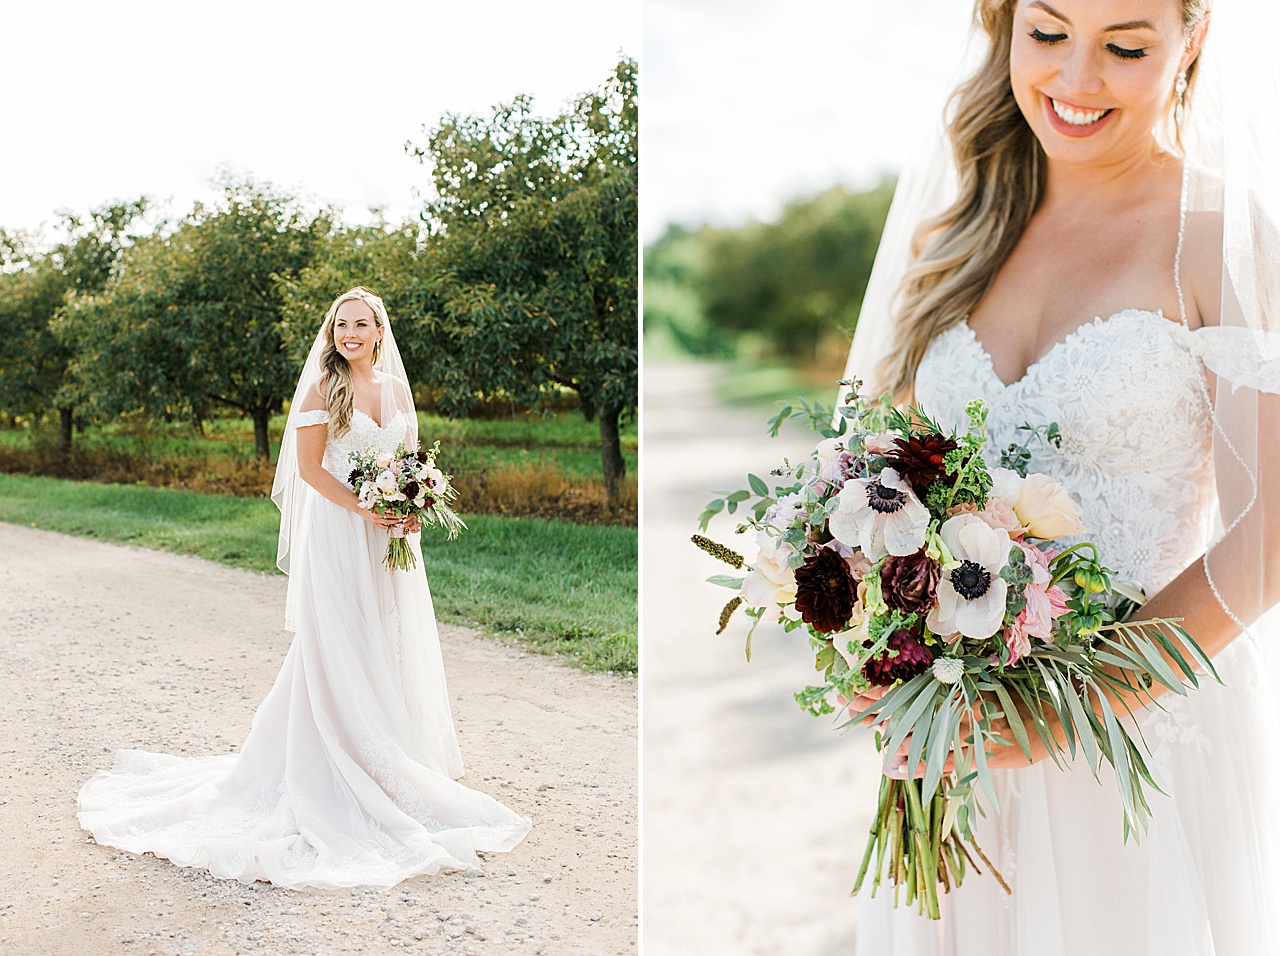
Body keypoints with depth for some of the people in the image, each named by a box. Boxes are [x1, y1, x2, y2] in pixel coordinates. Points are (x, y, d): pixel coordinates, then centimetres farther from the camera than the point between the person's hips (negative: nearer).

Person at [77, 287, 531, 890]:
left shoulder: (396, 388, 10)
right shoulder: (322, 387, -5)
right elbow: (309, 467, -8)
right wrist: (364, 509, -18)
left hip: (390, 539, 6)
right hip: (338, 536, -5)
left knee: (394, 646, 10)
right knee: (339, 650, -3)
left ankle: (398, 761, 22)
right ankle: (341, 770, 4)